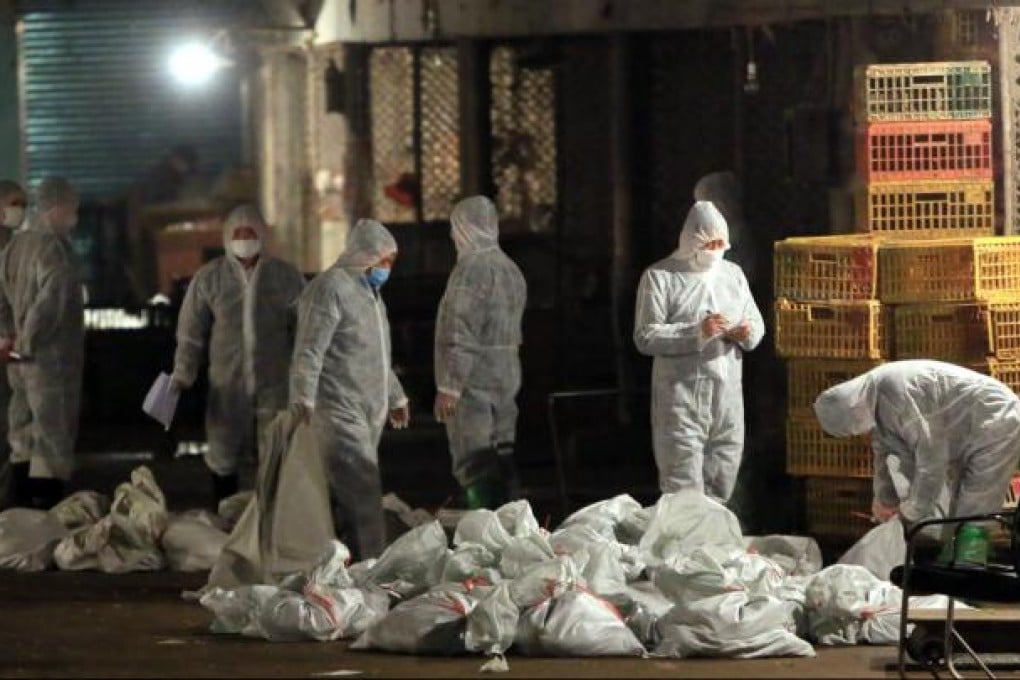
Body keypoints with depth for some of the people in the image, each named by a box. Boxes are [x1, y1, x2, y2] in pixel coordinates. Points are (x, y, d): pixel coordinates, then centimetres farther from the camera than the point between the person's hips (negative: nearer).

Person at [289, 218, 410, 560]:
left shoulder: (369, 291, 21)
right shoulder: (331, 288, -11)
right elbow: (309, 351, -17)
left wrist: (395, 396, 36)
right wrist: (303, 399, -25)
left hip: (369, 411, 9)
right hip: (338, 410, -9)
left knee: (342, 498, 8)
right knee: (361, 489, -15)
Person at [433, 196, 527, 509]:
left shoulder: (471, 268, -15)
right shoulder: (511, 269, 15)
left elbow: (460, 333, -19)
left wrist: (448, 386, -18)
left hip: (474, 379, -9)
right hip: (507, 377, 9)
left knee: (475, 464, -8)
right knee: (502, 458, 13)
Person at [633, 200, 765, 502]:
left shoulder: (733, 274, 16)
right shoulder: (660, 277, -2)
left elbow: (756, 323, 19)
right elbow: (645, 337, -9)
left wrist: (747, 333, -6)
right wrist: (697, 332, -20)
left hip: (727, 394, 6)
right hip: (681, 394, -6)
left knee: (720, 485, 10)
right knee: (683, 488, -11)